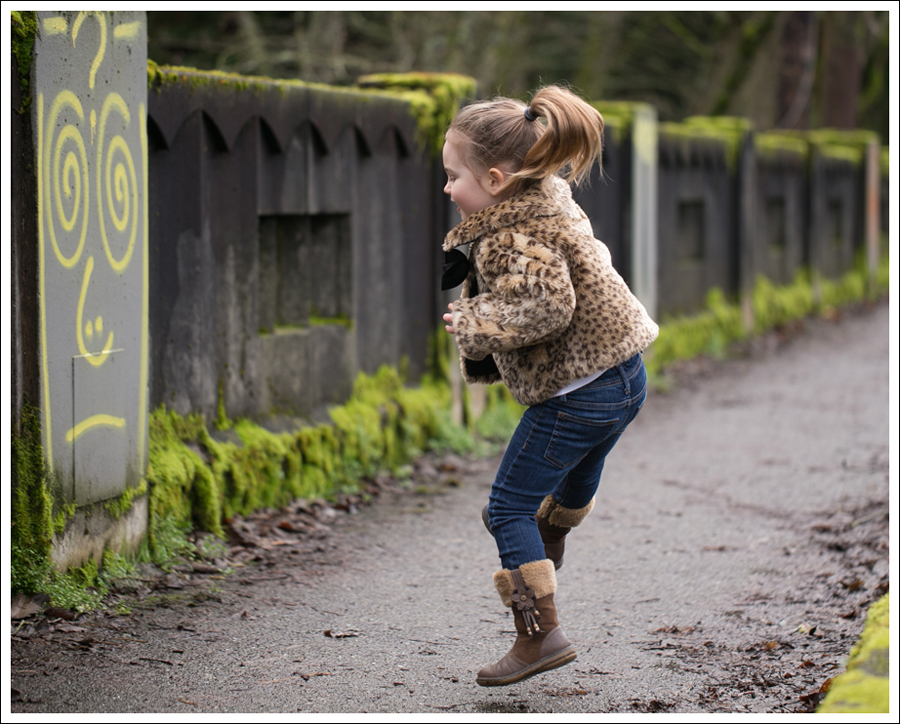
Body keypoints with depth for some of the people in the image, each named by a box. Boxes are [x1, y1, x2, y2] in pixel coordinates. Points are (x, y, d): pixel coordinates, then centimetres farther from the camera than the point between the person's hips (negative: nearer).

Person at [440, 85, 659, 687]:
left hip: (575, 394, -10)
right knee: (579, 471, 34)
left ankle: (540, 636, -7)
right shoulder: (545, 202, 8)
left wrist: (473, 325, -21)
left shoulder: (518, 234, -22)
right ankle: (547, 547, 61)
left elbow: (543, 306, -33)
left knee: (510, 506, -2)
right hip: (623, 376, 10)